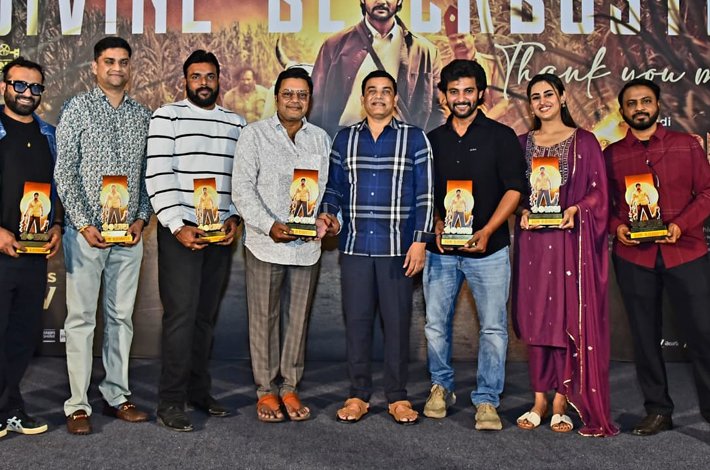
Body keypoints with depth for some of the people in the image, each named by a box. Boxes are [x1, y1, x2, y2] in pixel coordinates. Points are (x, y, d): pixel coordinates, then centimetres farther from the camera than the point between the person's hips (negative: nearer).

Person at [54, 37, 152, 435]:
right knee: (82, 318, 1)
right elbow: (65, 172, -4)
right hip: (86, 231, -3)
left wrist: (142, 218, -2)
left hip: (129, 234, 4)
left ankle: (117, 395, 20)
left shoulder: (143, 115, 11)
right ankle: (78, 404, 9)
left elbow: (149, 173, 11)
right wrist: (84, 224, -12)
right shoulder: (77, 109, 1)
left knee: (122, 316, 9)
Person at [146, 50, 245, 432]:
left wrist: (233, 217, -1)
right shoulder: (167, 117, 1)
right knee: (181, 314, -6)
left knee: (207, 315, 10)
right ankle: (171, 402, 3)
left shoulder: (237, 124, 15)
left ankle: (199, 391, 21)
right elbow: (158, 176, -7)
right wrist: (177, 226, -14)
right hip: (180, 231, -4)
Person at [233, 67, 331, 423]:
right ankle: (266, 390, 19)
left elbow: (327, 188, 13)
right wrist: (269, 225, -17)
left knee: (299, 318, 9)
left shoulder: (321, 139, 13)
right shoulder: (254, 134, 1)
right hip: (265, 244, -3)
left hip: (307, 245, 3)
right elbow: (242, 188, -6)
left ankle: (290, 387, 23)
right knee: (264, 318, 4)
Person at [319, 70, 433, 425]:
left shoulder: (414, 138, 5)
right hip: (354, 246, 2)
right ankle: (358, 395, 17)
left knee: (397, 322, 3)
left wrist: (419, 240, -6)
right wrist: (327, 214, -5)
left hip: (397, 248, -2)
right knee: (356, 320, 5)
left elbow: (425, 195, 2)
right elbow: (334, 187, 15)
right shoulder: (344, 138, 12)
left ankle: (397, 396, 15)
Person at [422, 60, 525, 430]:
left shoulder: (501, 136, 3)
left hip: (487, 248, -2)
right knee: (436, 324, 7)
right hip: (441, 248, 3)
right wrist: (436, 226, -4)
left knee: (493, 327, -1)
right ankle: (441, 387, 27)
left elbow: (513, 190, -2)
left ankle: (486, 400, 11)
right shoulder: (433, 140, 12)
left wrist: (487, 231, -14)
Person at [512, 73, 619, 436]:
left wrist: (575, 209, -16)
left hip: (570, 239, -2)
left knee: (568, 317, -2)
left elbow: (598, 191, 1)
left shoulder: (583, 141, 4)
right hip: (532, 240, 3)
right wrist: (523, 212, -6)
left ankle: (561, 401, 8)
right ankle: (539, 400, 13)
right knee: (534, 317, 4)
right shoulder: (522, 143, 13)